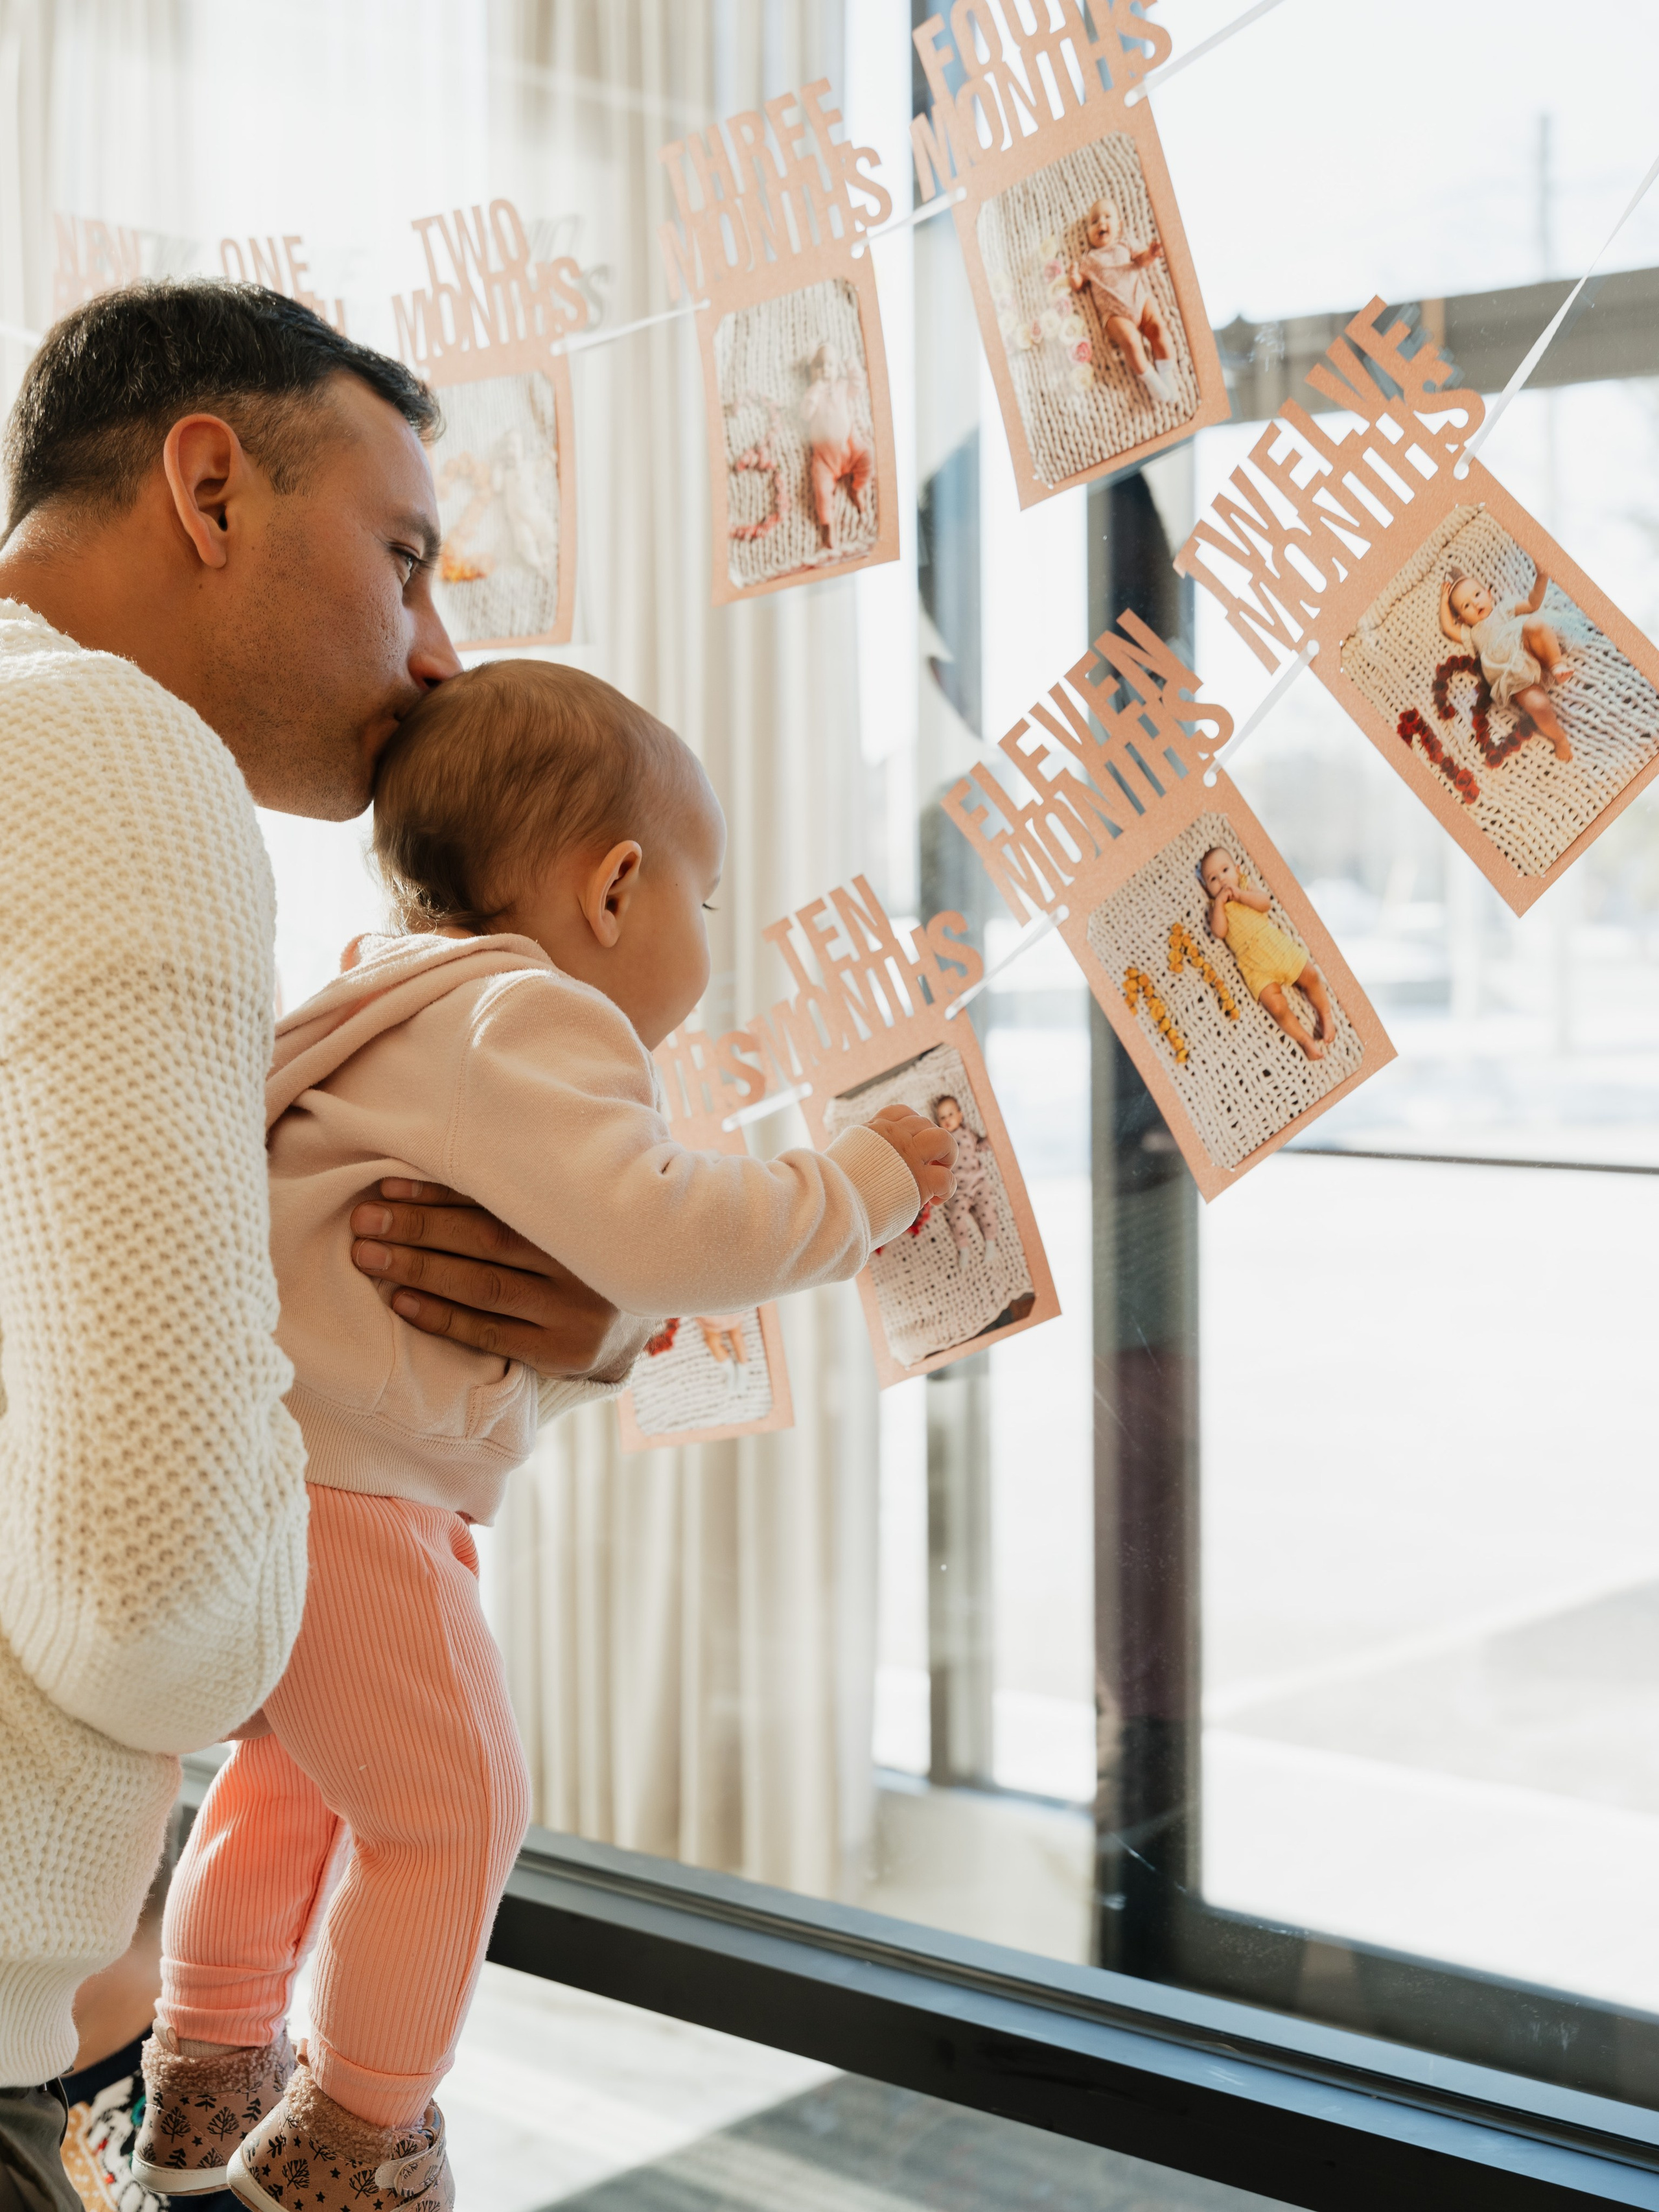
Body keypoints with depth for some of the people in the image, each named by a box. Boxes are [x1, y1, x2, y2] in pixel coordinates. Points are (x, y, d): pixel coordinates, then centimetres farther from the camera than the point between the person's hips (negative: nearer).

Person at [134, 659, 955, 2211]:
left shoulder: (424, 1008, 20)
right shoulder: (533, 1023, -15)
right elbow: (653, 1233, -27)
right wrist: (859, 1182, -15)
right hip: (333, 1482, -11)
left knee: (298, 1773, 26)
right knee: (450, 1798, 3)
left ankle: (200, 2088, 41)